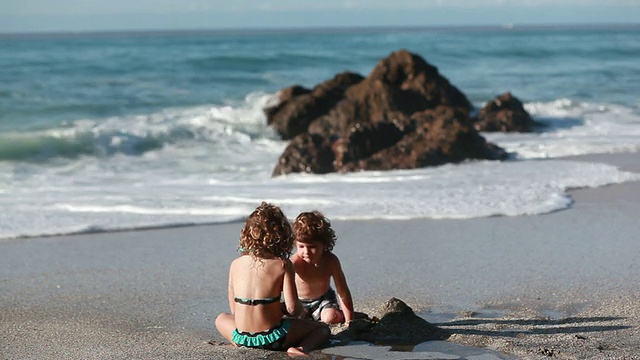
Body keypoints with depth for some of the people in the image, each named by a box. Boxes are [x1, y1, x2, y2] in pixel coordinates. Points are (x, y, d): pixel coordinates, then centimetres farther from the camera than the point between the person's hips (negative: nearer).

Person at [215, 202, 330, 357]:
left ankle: (243, 346, 6)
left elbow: (234, 310, 6)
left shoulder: (236, 264, 2)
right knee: (322, 329, 19)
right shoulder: (283, 265, -9)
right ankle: (302, 348, -14)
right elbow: (292, 308, -14)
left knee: (221, 318, 37)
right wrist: (300, 308, 11)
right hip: (272, 337, -3)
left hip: (241, 338, 3)